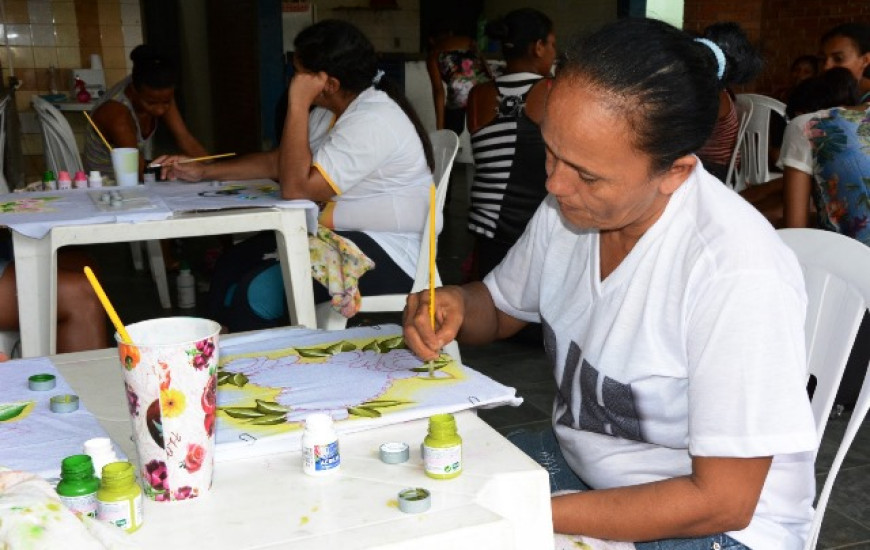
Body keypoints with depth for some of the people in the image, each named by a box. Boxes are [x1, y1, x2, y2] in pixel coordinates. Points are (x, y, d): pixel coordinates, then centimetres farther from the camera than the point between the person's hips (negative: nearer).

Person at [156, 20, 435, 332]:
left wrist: (298, 104, -21)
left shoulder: (373, 121, -22)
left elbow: (295, 187, -24)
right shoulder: (331, 110, 8)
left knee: (258, 292, -24)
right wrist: (203, 172, 16)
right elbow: (275, 161, 18)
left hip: (387, 254, -10)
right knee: (230, 269, 5)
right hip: (346, 236, 10)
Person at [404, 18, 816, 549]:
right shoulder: (571, 204, -8)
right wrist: (454, 305, -12)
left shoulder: (737, 273, -30)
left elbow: (722, 500, -24)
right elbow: (500, 307, 11)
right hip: (577, 460, 7)